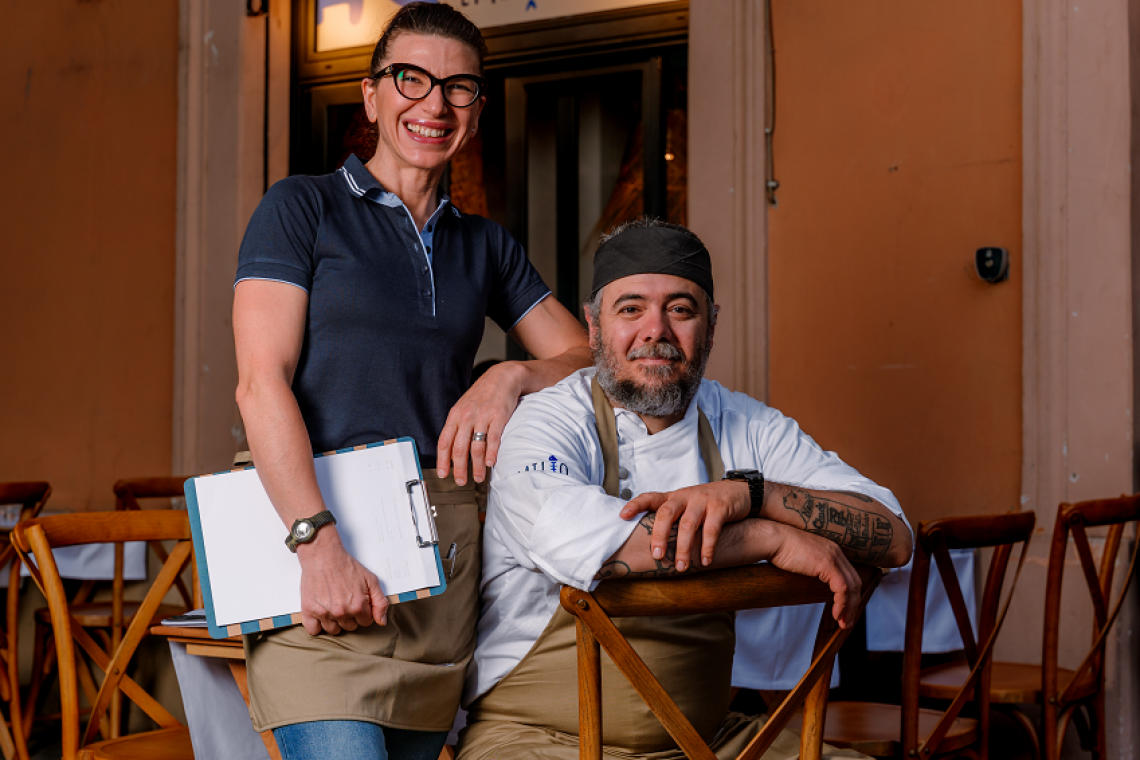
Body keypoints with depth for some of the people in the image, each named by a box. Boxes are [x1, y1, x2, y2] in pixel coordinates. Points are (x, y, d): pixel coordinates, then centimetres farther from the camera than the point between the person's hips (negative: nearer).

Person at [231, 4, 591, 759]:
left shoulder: (485, 245, 19)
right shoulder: (302, 208, 5)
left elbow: (587, 357, 21)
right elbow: (261, 384, -6)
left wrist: (513, 377, -3)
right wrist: (319, 545, -18)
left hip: (447, 551, 5)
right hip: (319, 524, -5)